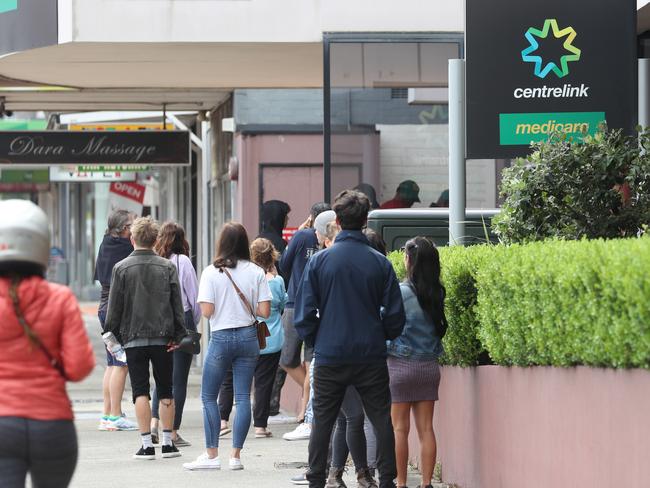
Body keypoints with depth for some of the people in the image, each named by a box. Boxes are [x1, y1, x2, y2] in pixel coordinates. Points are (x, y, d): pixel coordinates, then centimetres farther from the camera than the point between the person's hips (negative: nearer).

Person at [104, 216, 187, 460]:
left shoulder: (122, 268, -3)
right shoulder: (167, 267, 1)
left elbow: (115, 306, -1)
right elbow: (177, 304, 0)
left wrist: (113, 334, 8)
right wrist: (178, 335, 5)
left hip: (133, 338, -1)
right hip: (163, 338, 1)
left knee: (140, 392, 1)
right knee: (166, 392, 9)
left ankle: (147, 444, -3)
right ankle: (167, 442, 9)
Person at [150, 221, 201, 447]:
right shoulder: (182, 261, -9)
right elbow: (194, 296, -5)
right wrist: (194, 322, 10)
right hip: (182, 321, -4)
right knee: (178, 379, 2)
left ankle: (154, 424, 2)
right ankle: (172, 432, 3)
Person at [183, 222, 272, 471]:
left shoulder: (211, 272, -8)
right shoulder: (256, 272, -1)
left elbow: (206, 311, -12)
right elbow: (264, 311, -4)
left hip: (221, 338, -2)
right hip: (248, 336, 3)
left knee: (208, 396, 7)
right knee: (243, 396, 5)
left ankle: (212, 455, 3)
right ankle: (236, 455, 3)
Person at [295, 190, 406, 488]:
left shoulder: (319, 261, -4)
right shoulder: (380, 263, -3)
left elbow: (304, 316, -3)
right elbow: (395, 317, 1)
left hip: (330, 355, 0)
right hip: (371, 357, 0)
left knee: (322, 422, 9)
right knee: (382, 421, 7)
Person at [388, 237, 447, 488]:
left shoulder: (400, 292, -13)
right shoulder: (437, 293, 2)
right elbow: (439, 327, 11)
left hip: (401, 364, -5)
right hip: (429, 366, 5)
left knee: (400, 429, 1)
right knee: (426, 429, 5)